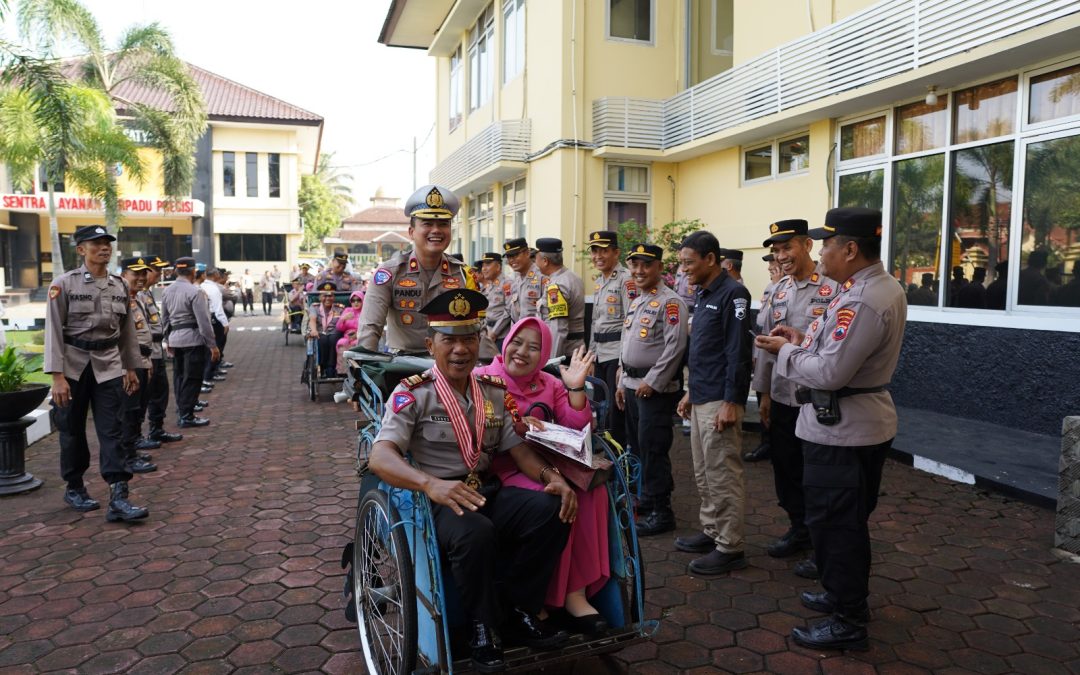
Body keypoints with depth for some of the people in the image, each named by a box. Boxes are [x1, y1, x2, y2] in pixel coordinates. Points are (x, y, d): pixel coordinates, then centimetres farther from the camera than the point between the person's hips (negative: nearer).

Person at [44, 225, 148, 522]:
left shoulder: (120, 286, 6)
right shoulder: (64, 284, -6)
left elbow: (127, 329, 13)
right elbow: (54, 331, -9)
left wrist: (131, 367, 14)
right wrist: (57, 376, -15)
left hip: (109, 366, 3)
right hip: (74, 365, -2)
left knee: (111, 431, -3)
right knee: (72, 430, 11)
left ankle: (118, 498, -7)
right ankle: (74, 489, 29)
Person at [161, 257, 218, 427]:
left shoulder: (167, 291, 8)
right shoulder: (195, 291, -15)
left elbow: (165, 318, 14)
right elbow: (204, 321, -17)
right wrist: (213, 345, -12)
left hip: (174, 338, 8)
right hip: (193, 338, -7)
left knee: (179, 375, 17)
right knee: (192, 378, -1)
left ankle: (181, 410, 27)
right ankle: (186, 416, 3)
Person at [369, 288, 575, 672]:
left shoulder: (496, 391, 10)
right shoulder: (413, 393, -7)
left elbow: (518, 448, 9)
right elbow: (380, 456, -19)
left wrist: (551, 476, -13)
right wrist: (431, 484, -39)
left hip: (488, 492, 5)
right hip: (437, 500, -5)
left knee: (552, 510, -21)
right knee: (475, 533, -37)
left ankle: (518, 613, -2)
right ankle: (484, 626, -9)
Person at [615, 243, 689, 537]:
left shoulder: (670, 302, -13)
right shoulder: (636, 302, 15)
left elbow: (675, 347, -20)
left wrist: (652, 382, -19)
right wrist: (622, 382, 19)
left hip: (656, 388, -9)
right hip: (632, 385, 9)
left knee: (653, 449, -4)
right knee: (637, 446, 17)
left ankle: (661, 512, 7)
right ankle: (648, 498, 32)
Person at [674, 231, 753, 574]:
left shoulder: (732, 294, -13)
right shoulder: (705, 295, 16)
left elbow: (738, 352, -18)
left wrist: (731, 401, -21)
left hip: (720, 401, -10)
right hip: (701, 399, 10)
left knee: (723, 475, -3)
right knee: (704, 472, 16)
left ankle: (730, 547, 6)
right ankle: (711, 531, 28)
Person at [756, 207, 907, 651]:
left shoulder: (863, 301, -26)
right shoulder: (882, 286, 8)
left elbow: (830, 373, -28)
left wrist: (786, 350, -13)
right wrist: (805, 338, 6)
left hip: (841, 430, -11)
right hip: (861, 422, 11)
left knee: (833, 524, 2)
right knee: (849, 520, 23)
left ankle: (848, 622, 15)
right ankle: (847, 594, 40)